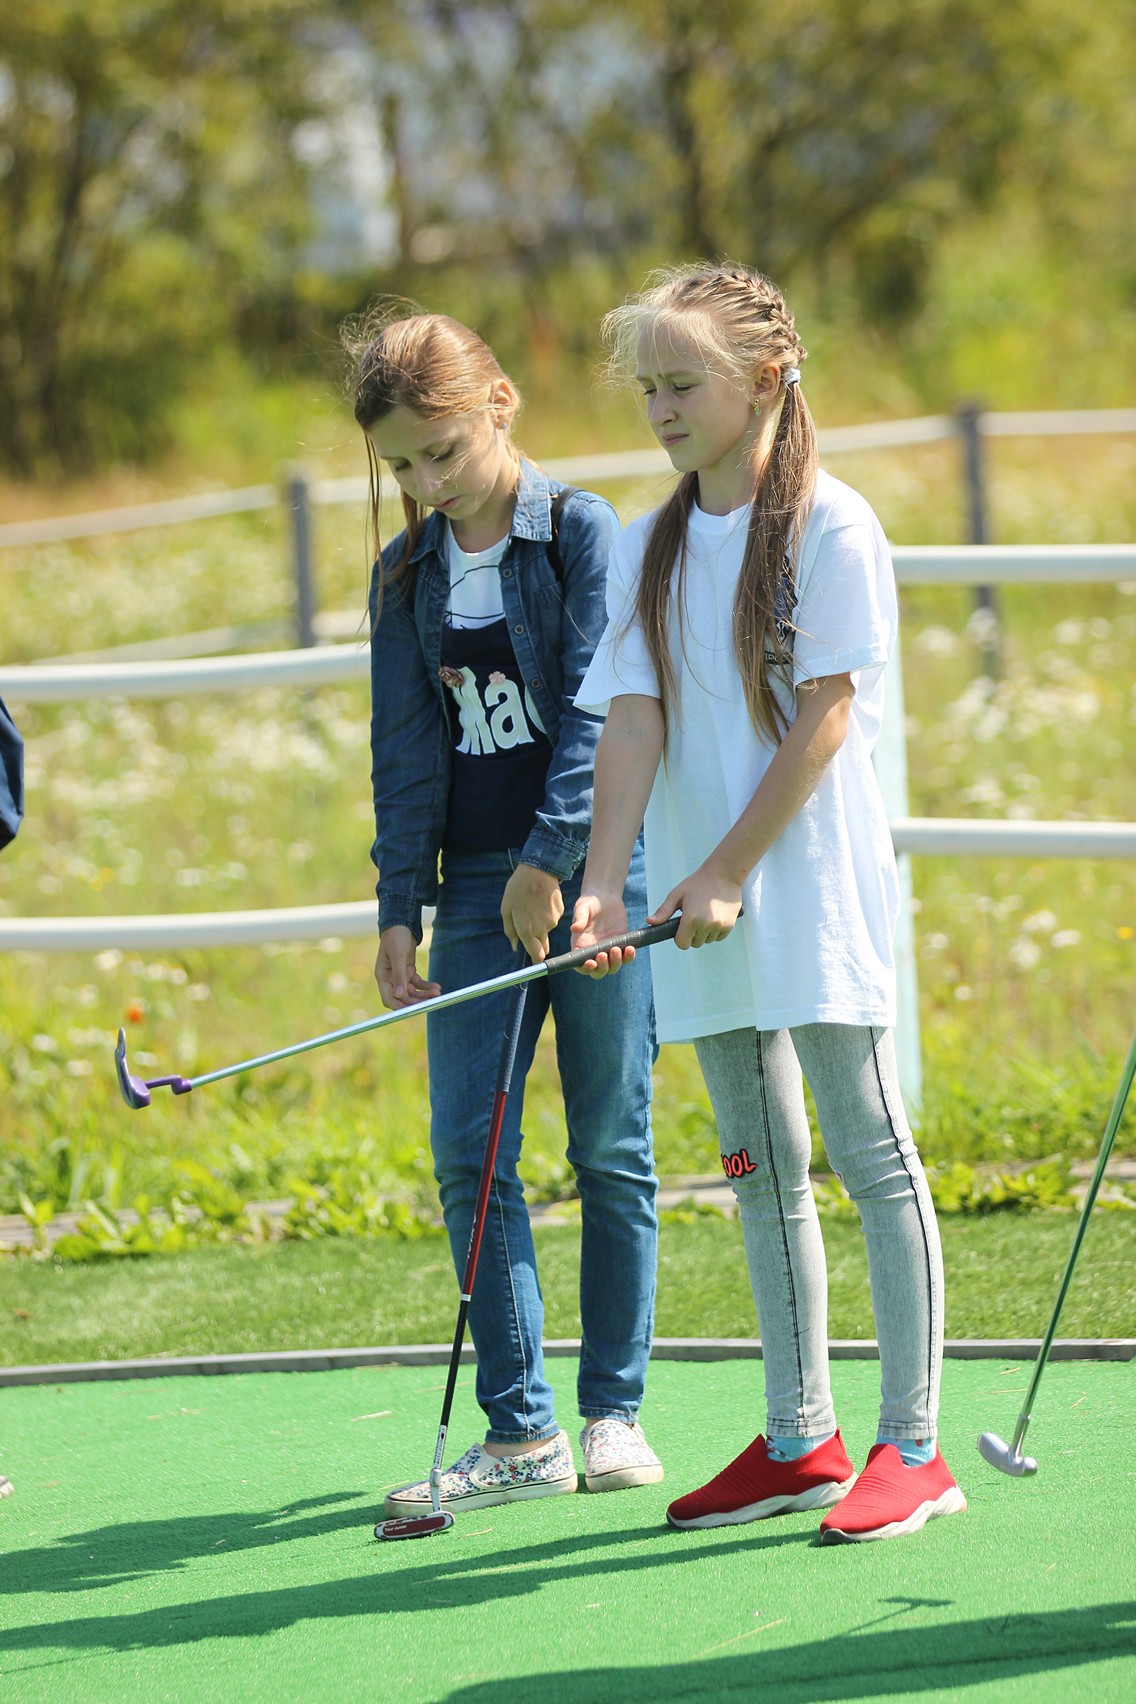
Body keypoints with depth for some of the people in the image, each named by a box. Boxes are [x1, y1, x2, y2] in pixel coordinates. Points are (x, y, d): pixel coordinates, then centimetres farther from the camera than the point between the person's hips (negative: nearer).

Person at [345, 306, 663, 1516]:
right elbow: (405, 749, 10)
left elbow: (598, 712, -11)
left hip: (594, 871, -4)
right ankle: (521, 1431, 0)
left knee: (610, 1152, 2)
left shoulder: (581, 533, -4)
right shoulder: (406, 574, 10)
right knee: (466, 1155, -4)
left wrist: (549, 859, -18)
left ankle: (614, 1412, 10)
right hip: (475, 886, 4)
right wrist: (398, 910, 3)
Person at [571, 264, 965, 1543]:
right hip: (703, 907, 6)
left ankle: (912, 1446, -4)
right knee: (761, 1171, 10)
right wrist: (604, 882, -12)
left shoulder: (831, 527, -6)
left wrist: (730, 871, -16)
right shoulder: (646, 551, 11)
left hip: (814, 882, -6)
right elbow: (633, 718, 1)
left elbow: (825, 717, -11)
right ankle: (798, 1442, 17)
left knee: (869, 1152, -5)